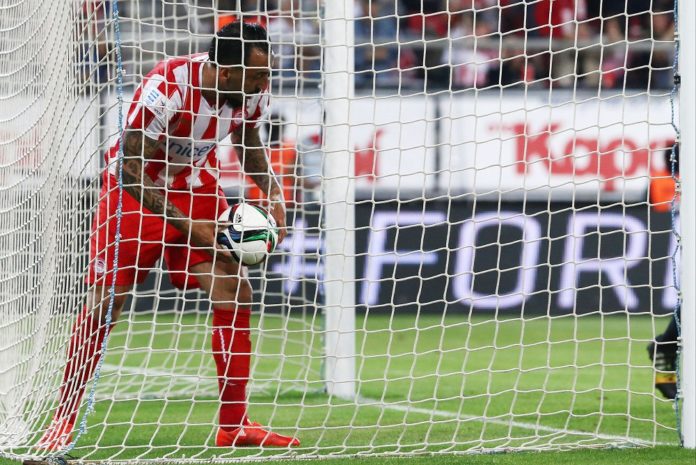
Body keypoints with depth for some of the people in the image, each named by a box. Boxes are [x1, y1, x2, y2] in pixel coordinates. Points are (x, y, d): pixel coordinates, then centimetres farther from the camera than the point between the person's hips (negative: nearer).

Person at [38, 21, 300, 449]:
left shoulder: (253, 91, -15)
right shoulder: (165, 89, -33)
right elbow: (131, 171, -26)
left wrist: (272, 190, -7)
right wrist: (186, 226, -26)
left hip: (198, 187, 5)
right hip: (137, 189, -5)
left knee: (235, 292, -7)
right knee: (105, 303, -7)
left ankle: (234, 424, 2)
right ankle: (64, 421, 5)